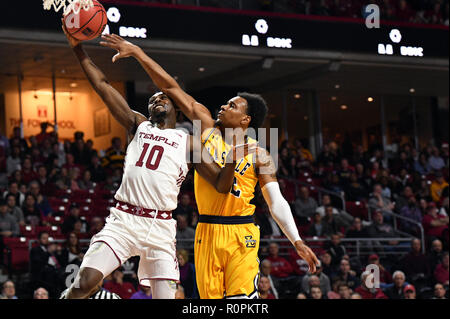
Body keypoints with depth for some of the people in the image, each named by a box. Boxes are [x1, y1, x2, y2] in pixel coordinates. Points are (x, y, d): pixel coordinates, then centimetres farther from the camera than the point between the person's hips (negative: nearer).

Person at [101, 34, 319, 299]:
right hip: (207, 233, 3)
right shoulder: (209, 130, 7)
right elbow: (172, 88, 5)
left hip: (241, 235, -3)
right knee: (210, 295, 4)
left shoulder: (259, 155, 0)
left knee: (242, 297, -12)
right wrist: (137, 52, 4)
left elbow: (276, 202, -2)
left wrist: (297, 241, -14)